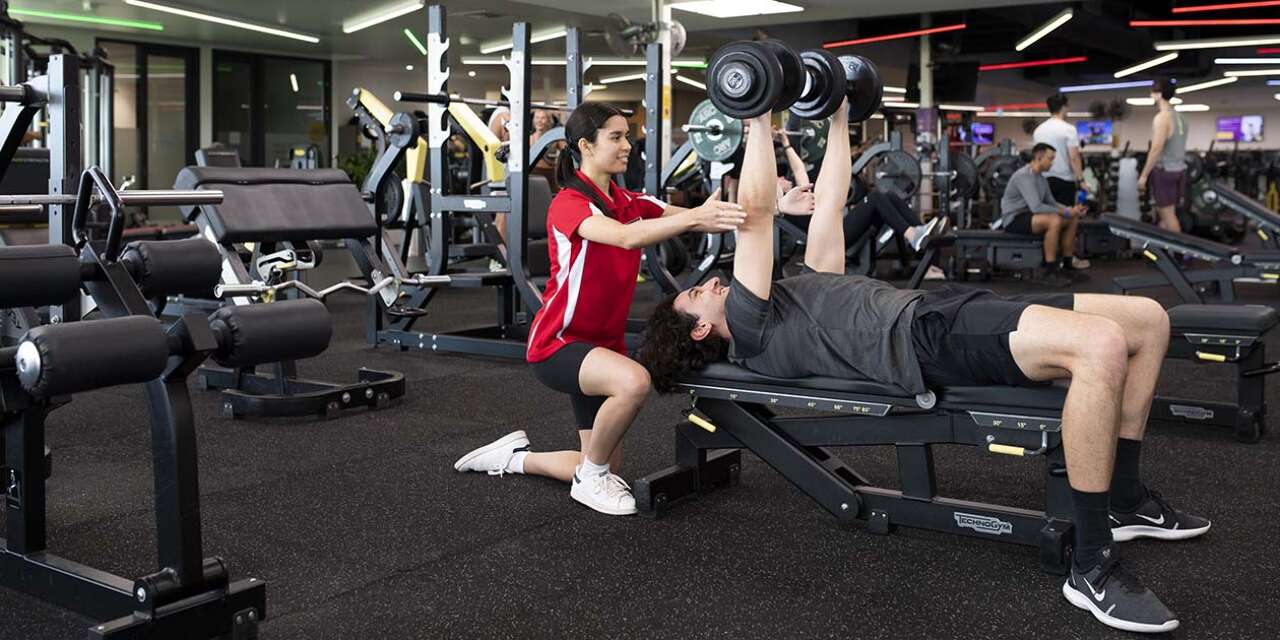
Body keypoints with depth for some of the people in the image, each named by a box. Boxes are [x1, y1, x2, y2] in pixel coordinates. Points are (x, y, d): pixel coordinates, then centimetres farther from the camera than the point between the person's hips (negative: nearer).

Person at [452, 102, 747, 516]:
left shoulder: (630, 202, 5)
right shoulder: (569, 203, -18)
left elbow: (681, 217, -10)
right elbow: (626, 237, -38)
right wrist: (695, 217, -51)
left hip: (604, 341, 8)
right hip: (558, 342, -8)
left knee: (603, 469, 11)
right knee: (633, 381, -37)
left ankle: (515, 456, 35)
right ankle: (591, 478, -11)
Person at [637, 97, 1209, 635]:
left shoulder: (795, 293, 31)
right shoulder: (750, 331, 4)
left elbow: (828, 204, 34)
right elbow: (757, 212, -5)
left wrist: (838, 120, 35)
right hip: (928, 339, -9)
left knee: (1147, 320, 1)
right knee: (1103, 345, -32)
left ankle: (1125, 500, 10)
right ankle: (1092, 564, -24)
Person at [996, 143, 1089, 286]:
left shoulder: (1040, 177, 10)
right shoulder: (1024, 176, -22)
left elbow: (1051, 203, 15)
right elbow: (1036, 207, -30)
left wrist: (1071, 210, -3)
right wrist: (1065, 212, -24)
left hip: (1030, 214, 10)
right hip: (1014, 219, -10)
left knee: (1072, 219, 4)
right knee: (1055, 220, -32)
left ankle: (1068, 260, 16)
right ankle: (1050, 271, -27)